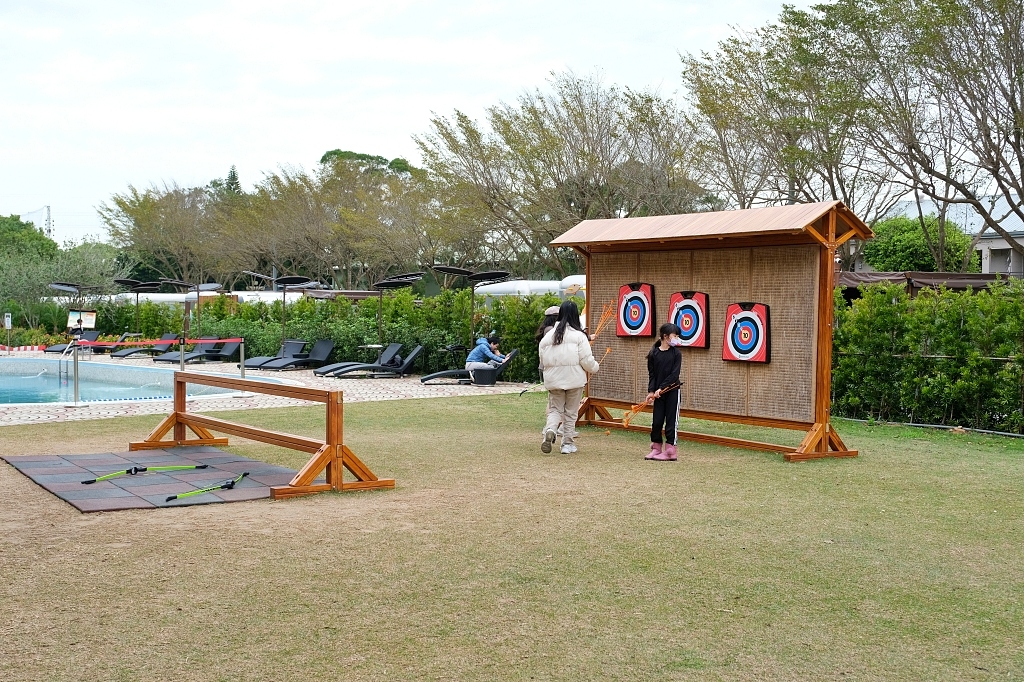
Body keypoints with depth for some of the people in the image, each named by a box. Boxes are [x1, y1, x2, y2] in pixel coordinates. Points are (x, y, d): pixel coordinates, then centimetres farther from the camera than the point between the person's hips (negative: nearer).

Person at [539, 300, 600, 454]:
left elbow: (543, 359, 6)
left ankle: (549, 430, -16)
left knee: (554, 409, 13)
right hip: (574, 379, -2)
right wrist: (595, 368, 10)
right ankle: (568, 443, 15)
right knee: (571, 412, 11)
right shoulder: (579, 335, -9)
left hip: (553, 380, 3)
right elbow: (587, 360, -11)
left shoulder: (548, 336, 2)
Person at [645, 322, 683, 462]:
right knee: (656, 421, 5)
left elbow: (674, 374, -10)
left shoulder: (676, 353, -3)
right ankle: (656, 448, 19)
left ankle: (670, 451, 6)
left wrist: (661, 388, -17)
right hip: (658, 392, 2)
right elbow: (651, 374, 2)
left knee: (670, 421, 1)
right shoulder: (653, 353, 1)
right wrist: (651, 391, -10)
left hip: (672, 391, -2)